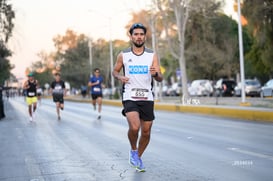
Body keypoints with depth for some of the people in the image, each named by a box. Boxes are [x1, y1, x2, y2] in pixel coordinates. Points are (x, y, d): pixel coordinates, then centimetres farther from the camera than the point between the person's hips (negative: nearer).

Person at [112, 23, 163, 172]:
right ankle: (133, 150, 5)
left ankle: (138, 157, 31)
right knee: (134, 127, -24)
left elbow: (160, 79, -1)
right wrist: (120, 77, -8)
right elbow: (114, 71, 15)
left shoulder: (152, 55, 2)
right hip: (130, 97, -2)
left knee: (146, 132, 7)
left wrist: (155, 74, -24)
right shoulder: (123, 55, 1)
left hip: (147, 98, 2)